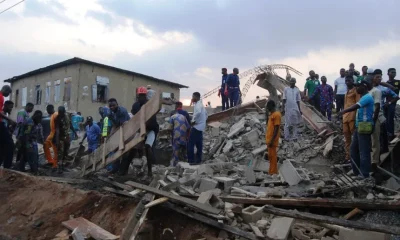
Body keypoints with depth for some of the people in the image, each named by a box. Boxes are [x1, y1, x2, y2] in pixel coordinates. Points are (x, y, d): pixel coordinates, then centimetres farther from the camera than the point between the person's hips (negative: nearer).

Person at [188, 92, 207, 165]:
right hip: (201, 127, 10)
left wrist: (194, 121, -24)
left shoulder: (198, 104, -14)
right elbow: (206, 114, 28)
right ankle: (198, 160, 16)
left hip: (196, 126, -10)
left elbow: (198, 112, -36)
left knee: (190, 144, -7)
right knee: (198, 144, 12)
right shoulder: (201, 104, 18)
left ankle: (191, 160, -6)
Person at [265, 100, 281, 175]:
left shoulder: (276, 114, -15)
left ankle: (273, 172, 3)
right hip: (269, 139, 9)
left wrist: (272, 140, -21)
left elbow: (276, 128, -19)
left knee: (272, 156, -3)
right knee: (270, 156, 14)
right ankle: (271, 171, 22)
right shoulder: (271, 114, 14)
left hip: (272, 140, -9)